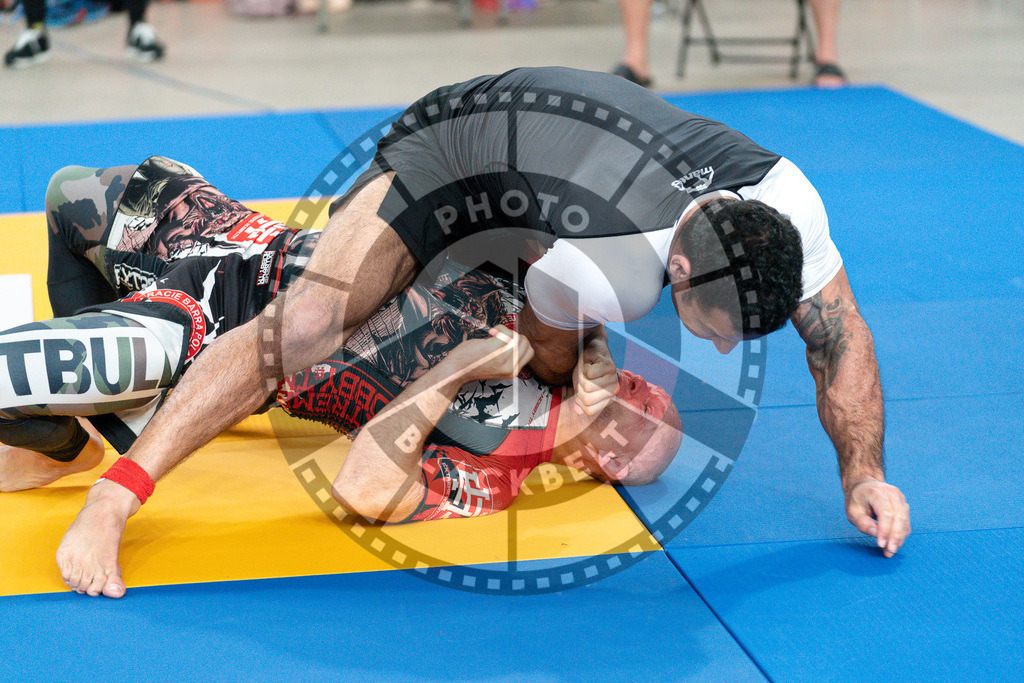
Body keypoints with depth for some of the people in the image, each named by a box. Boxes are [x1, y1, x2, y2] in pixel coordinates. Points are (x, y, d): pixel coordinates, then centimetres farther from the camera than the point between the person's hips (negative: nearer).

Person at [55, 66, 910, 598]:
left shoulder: (785, 199, -30)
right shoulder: (604, 259, -44)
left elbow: (841, 334, -15)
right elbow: (548, 351, -20)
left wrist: (863, 471, -16)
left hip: (556, 139, 7)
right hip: (446, 151, -7)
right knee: (308, 324, -27)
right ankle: (109, 502, -16)